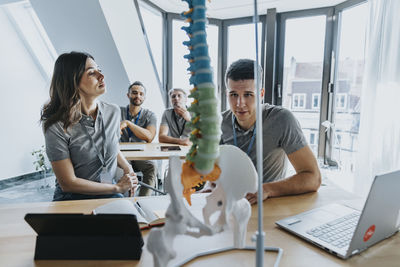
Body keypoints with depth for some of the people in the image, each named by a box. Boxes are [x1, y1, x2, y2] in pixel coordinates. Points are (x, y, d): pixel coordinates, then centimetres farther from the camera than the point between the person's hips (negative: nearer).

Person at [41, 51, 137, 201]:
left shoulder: (113, 112, 0)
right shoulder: (56, 126, -16)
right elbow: (68, 183, -14)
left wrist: (128, 168, 0)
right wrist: (117, 187, -11)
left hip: (110, 196, 3)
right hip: (73, 198, -3)